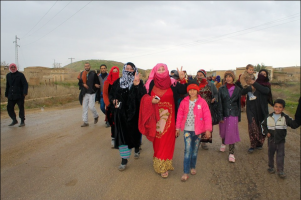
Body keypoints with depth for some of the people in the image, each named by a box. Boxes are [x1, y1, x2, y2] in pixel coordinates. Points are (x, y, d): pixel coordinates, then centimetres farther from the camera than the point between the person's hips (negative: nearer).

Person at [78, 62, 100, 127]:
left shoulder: (93, 73, -2)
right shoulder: (82, 74, 9)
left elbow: (97, 82, 3)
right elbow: (79, 83, 13)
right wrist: (83, 84, -6)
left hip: (92, 93, -4)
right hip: (85, 94, 4)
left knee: (91, 106, -10)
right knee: (84, 107, 4)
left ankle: (96, 116, 21)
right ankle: (85, 122, 12)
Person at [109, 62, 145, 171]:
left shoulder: (139, 82, -4)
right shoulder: (118, 82, 5)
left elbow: (142, 96, -20)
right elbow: (111, 94, 12)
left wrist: (136, 84, -30)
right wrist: (113, 101, -8)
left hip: (134, 113, -1)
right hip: (121, 113, 2)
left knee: (135, 132, 15)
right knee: (122, 134, -1)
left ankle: (137, 149, 45)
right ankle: (124, 160, 8)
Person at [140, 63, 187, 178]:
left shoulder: (172, 83, -1)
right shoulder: (150, 84, 1)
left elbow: (183, 91, -8)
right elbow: (144, 96, 4)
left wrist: (183, 80, -23)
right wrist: (151, 100, -15)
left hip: (168, 118, -1)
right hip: (155, 117, 1)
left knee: (166, 141, 1)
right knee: (157, 141, 9)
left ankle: (164, 166, 14)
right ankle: (158, 163, 28)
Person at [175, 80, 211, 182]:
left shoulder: (202, 102, -6)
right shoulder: (184, 102, -2)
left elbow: (207, 116, -7)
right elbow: (180, 115, 3)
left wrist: (208, 129, -11)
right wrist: (177, 128, 4)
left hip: (198, 130, 1)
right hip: (187, 130, 0)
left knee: (195, 150, 15)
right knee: (187, 150, -4)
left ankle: (193, 167, 36)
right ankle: (186, 172, 3)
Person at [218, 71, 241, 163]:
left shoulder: (238, 89, 3)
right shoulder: (221, 89, 0)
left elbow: (239, 103, 7)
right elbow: (219, 103, -3)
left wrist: (239, 116, 6)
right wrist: (220, 116, -8)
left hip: (233, 114, -1)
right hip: (224, 113, 1)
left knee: (232, 133, -6)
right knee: (223, 131, 15)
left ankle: (231, 153, 1)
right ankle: (223, 143, 46)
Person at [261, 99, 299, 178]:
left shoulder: (285, 118, -6)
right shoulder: (269, 117, -2)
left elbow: (294, 124, -9)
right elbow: (263, 125, 9)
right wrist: (266, 132, -4)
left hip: (281, 140, -2)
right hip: (271, 140, 2)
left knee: (280, 155, -1)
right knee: (270, 154, 15)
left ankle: (280, 170, 7)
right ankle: (271, 167, 32)